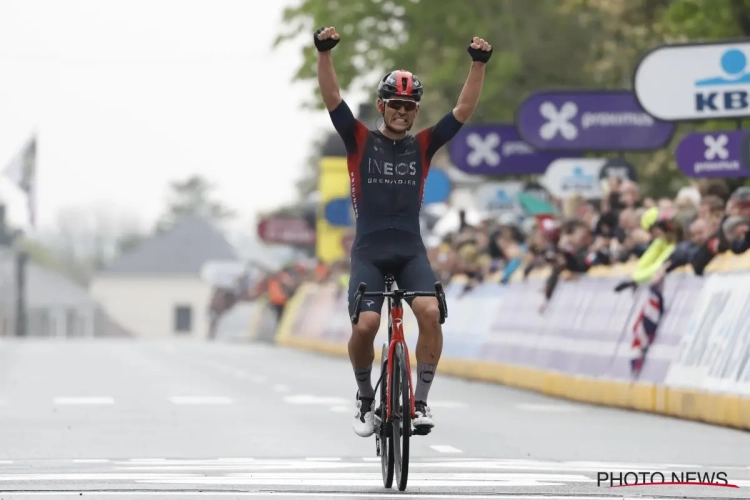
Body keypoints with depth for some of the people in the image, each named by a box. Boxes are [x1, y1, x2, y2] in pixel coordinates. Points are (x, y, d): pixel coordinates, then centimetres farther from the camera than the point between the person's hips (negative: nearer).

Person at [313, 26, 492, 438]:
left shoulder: (422, 146, 10)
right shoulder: (360, 141, 6)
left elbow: (464, 109, 4)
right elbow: (331, 98, -6)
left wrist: (479, 63, -9)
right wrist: (324, 52, -21)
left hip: (411, 250, 1)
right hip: (369, 249, -1)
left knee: (430, 313, -24)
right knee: (365, 325, -20)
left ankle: (420, 402, -12)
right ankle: (365, 399, 7)